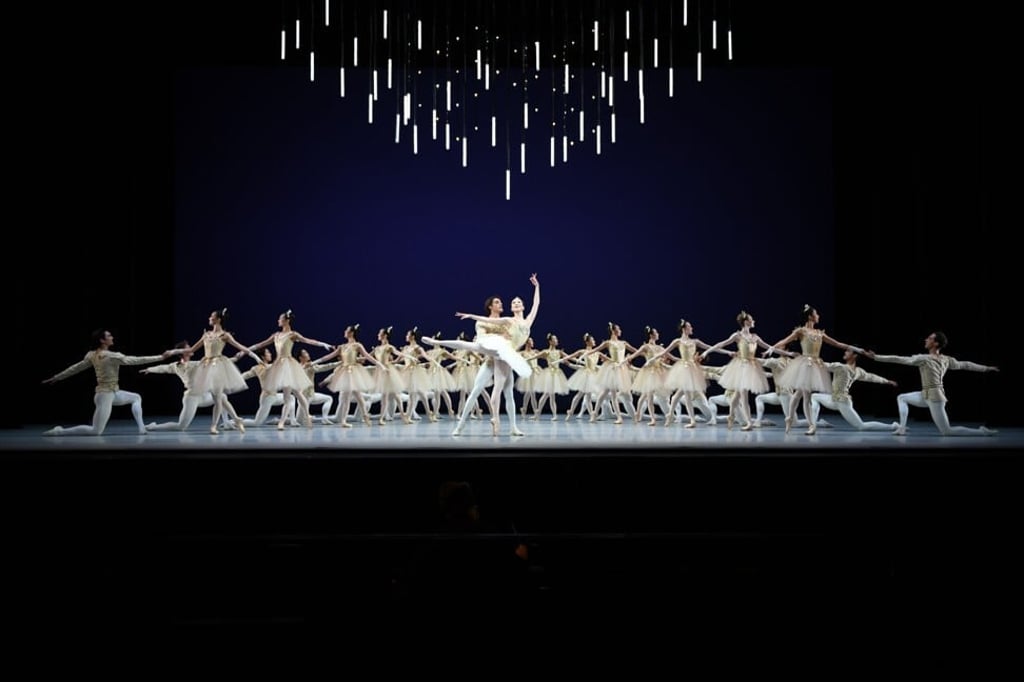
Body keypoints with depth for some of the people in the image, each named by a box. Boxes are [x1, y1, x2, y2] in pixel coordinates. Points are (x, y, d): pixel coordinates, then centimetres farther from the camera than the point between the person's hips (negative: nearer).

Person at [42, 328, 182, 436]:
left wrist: (56, 377, 23)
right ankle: (60, 431, -6)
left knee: (136, 398, 21)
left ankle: (141, 428, 9)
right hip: (105, 395, -10)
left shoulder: (92, 355, 3)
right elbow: (136, 360, -20)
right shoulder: (111, 356, -20)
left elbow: (76, 367, 10)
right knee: (96, 431, -8)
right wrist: (161, 357, -17)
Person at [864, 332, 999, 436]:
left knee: (947, 432, -4)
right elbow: (965, 365, 13)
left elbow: (900, 359, -20)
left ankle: (982, 432, -5)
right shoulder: (947, 359, 5)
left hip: (934, 397, -9)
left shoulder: (924, 358, -16)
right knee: (901, 397, 18)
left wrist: (876, 357, -21)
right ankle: (902, 428, 8)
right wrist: (987, 368, 27)